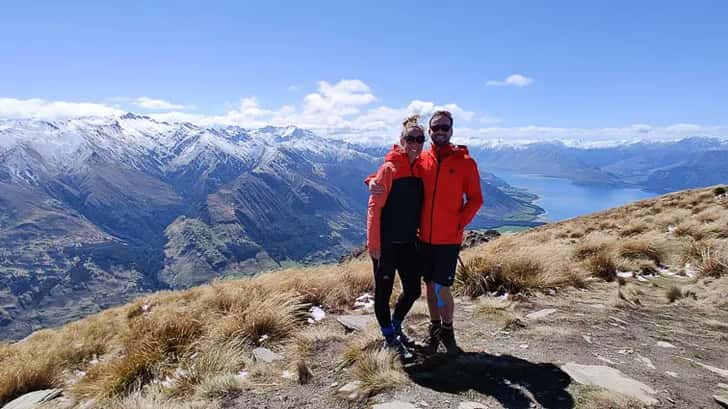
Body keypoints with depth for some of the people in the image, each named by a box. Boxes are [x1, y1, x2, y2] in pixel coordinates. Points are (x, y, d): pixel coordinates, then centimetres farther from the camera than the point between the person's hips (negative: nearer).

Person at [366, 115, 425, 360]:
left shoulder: (420, 170, 8)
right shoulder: (389, 169, -11)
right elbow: (374, 207, -14)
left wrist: (418, 235, 11)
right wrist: (373, 243, -16)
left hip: (408, 242, 7)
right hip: (386, 243, -6)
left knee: (413, 290, 12)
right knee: (384, 291, 7)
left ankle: (395, 327, 37)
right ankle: (390, 339, 25)